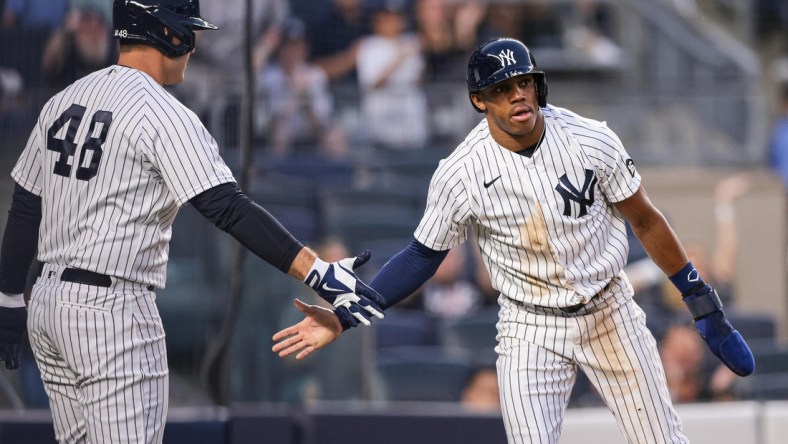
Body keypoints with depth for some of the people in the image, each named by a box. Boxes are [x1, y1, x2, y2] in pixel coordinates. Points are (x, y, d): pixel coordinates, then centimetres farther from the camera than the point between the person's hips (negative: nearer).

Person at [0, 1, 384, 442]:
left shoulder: (63, 102, 12)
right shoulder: (162, 114, -12)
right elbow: (228, 208, -21)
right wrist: (318, 272, -25)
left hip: (47, 306, 9)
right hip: (110, 308, -9)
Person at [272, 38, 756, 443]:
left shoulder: (592, 141, -14)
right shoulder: (460, 176, -17)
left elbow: (645, 221, -1)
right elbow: (422, 256, -4)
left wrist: (703, 304, 3)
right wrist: (343, 319, -13)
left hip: (610, 312, 2)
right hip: (531, 329, -2)